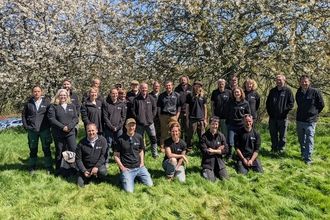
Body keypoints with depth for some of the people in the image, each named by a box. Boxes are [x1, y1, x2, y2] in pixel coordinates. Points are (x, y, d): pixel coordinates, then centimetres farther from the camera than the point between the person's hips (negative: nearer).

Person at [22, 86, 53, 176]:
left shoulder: (46, 102, -1)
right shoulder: (28, 103, 3)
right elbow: (24, 115, 8)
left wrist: (49, 125, -5)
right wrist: (26, 126, 0)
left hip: (44, 130, -1)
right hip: (32, 130, 2)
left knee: (46, 149, 6)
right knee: (33, 149, 12)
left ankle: (49, 167, 18)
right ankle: (32, 167, 26)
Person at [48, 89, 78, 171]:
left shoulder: (72, 106, 10)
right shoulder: (53, 106, 2)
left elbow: (75, 118, 3)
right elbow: (51, 119, -8)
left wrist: (69, 126, -13)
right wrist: (62, 127, -15)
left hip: (70, 132, 2)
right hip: (58, 133, -2)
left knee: (74, 150, -4)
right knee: (59, 151, 7)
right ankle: (59, 170, 20)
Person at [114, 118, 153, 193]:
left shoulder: (139, 137, 4)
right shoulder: (120, 139, -7)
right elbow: (116, 155, 0)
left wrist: (142, 163, 4)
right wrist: (122, 167, -8)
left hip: (139, 167, 4)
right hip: (127, 168, -4)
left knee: (150, 184, -5)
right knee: (129, 190, -18)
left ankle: (137, 176, 22)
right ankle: (124, 176, 14)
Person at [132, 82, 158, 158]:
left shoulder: (151, 98, 2)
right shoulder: (136, 99, -1)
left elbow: (155, 108, 10)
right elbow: (133, 110, 3)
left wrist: (152, 116, 2)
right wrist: (137, 118, -2)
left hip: (150, 122, 1)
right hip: (139, 123, 0)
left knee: (153, 138, 4)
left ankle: (155, 153, 17)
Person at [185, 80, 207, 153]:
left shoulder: (203, 96, 8)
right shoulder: (190, 96, 2)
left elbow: (205, 108, 12)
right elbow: (187, 108, 4)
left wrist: (205, 119, 7)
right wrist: (187, 119, 0)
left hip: (201, 119, 2)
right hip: (192, 119, -2)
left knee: (202, 136, 6)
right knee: (190, 136, 2)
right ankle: (188, 149, 13)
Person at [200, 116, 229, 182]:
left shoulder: (221, 136, 2)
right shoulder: (204, 137, -9)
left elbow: (226, 150, -3)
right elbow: (204, 152, -15)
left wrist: (213, 151, -13)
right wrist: (218, 150, -9)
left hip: (219, 161, 4)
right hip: (208, 162, -3)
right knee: (211, 181, -17)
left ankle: (216, 172, 21)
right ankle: (205, 171, 14)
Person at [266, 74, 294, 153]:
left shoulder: (288, 91, -3)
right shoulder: (272, 91, 12)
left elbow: (291, 103, -5)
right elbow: (268, 102, 17)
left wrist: (285, 111, -13)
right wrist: (269, 112, 7)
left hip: (282, 117, -4)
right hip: (272, 117, 5)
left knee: (282, 135, 5)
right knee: (273, 134, 12)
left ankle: (281, 149, 16)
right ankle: (274, 148, 24)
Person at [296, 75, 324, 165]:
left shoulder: (315, 92, -10)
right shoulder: (298, 93, 4)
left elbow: (321, 105, 0)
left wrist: (314, 113, 6)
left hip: (310, 121, -5)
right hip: (299, 120, 5)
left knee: (309, 140, -5)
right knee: (301, 140, 17)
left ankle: (308, 159, 0)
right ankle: (303, 153, 36)